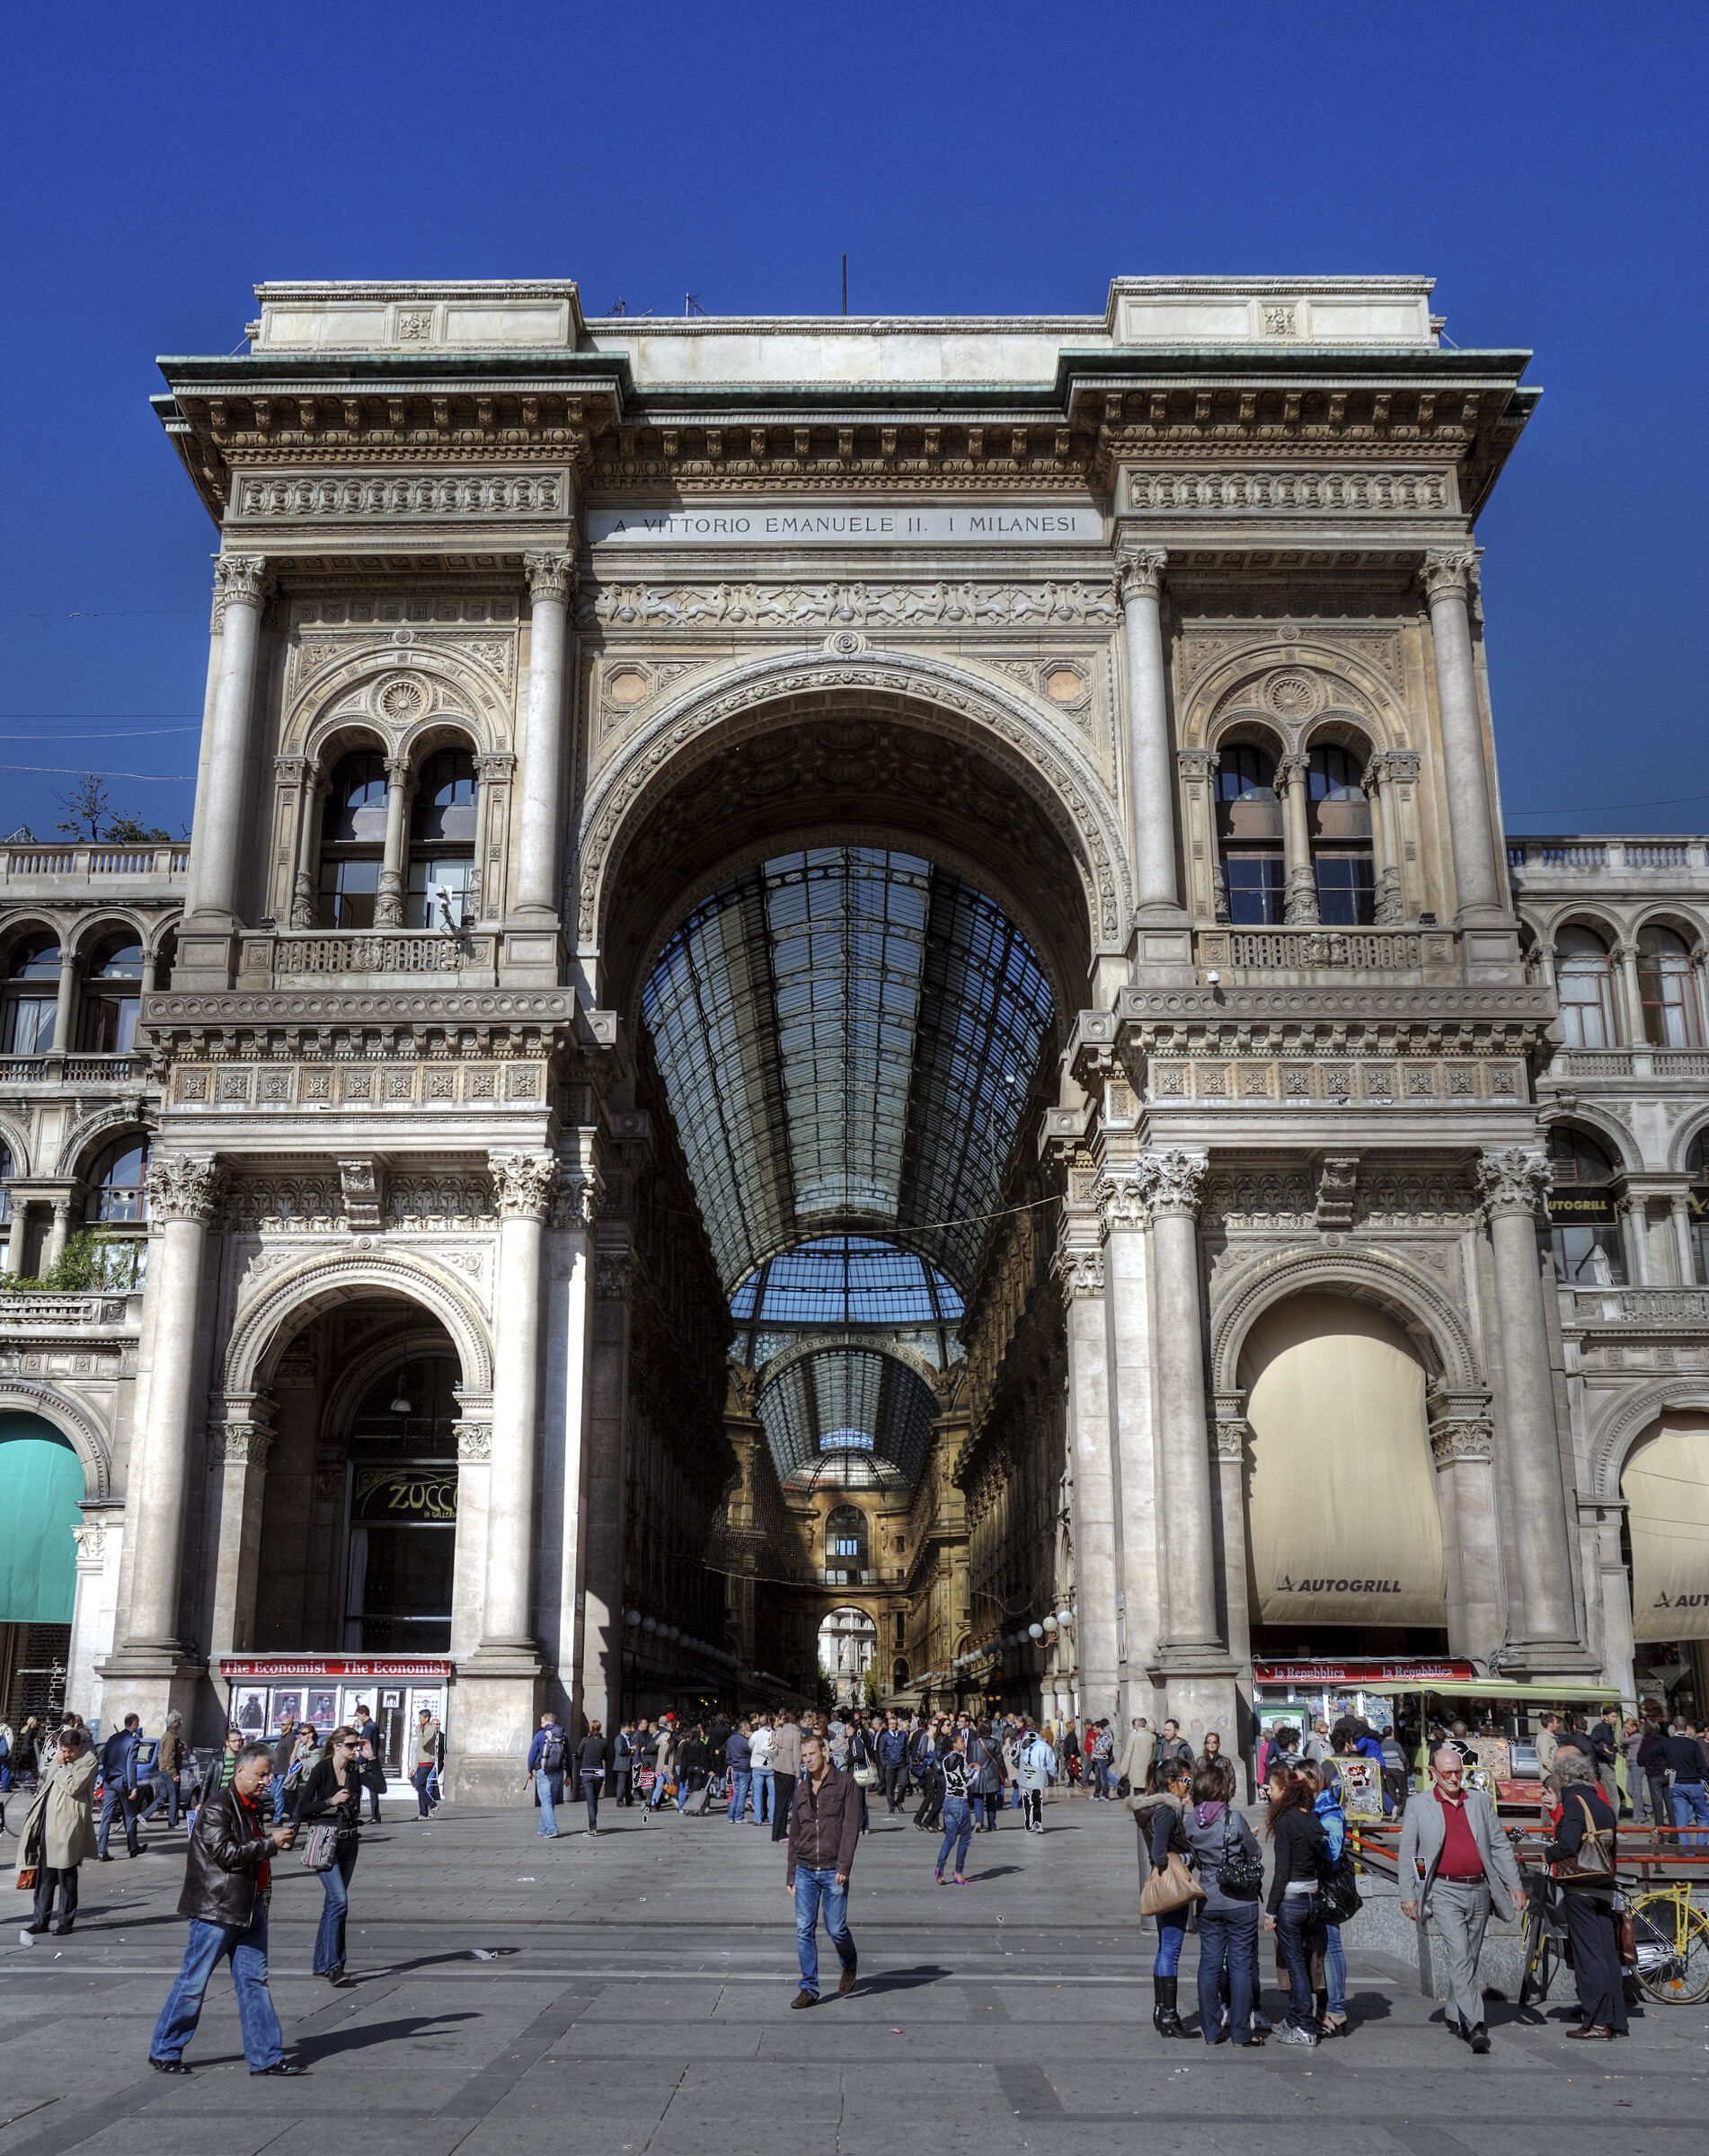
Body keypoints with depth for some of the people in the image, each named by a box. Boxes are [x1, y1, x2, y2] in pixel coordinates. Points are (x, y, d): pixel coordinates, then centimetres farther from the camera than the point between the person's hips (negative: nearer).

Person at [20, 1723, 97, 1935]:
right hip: (49, 1821, 7)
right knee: (45, 1873, 9)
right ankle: (41, 1920, 16)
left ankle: (66, 1921, 9)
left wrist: (61, 1767, -9)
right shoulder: (59, 1758, 14)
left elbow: (73, 1787, -18)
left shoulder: (88, 1760, -8)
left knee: (66, 1874, 0)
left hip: (68, 1824, -7)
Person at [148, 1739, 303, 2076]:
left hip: (249, 1907, 9)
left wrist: (280, 1834, 10)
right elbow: (226, 1854, -22)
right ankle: (164, 2051, 16)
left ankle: (266, 2056, 11)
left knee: (254, 1981, 8)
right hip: (216, 1909, -8)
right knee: (194, 1981, 1)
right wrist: (271, 1842, -20)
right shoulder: (217, 1808, -14)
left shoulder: (252, 1807, 15)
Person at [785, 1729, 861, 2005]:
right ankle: (809, 1989, 8)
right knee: (804, 1931, -1)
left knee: (836, 1929, -1)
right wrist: (791, 1873, 16)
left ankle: (850, 1965, 29)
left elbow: (851, 1827, -8)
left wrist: (844, 1866, -16)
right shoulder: (802, 1789, 11)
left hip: (833, 1871, -4)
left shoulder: (845, 1783, -3)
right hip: (805, 1870, 4)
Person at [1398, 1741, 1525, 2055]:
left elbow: (1500, 1846, 13)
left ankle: (1455, 2016, 27)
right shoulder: (1418, 1806, 1)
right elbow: (1407, 1855, 3)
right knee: (1460, 1956, -16)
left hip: (1479, 1890, 4)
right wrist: (1408, 1895, -2)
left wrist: (1514, 1885, 6)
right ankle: (1475, 2025, -19)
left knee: (1469, 1959, 11)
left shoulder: (1480, 1801, 10)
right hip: (1445, 1891, -4)